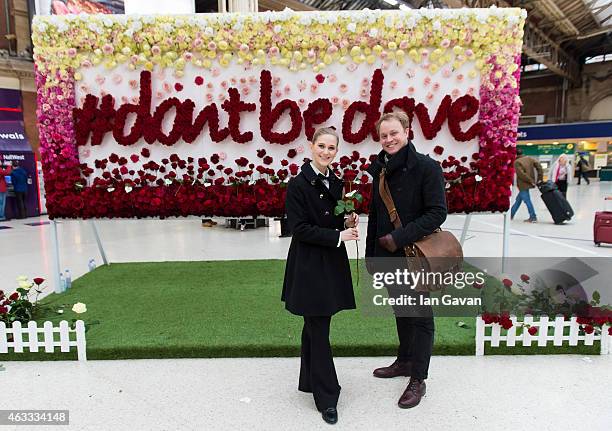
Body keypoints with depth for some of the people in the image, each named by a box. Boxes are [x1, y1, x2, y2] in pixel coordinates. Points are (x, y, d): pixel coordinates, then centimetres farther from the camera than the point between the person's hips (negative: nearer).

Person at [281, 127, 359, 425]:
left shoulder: (335, 183, 9)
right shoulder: (298, 184, -12)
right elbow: (300, 228, -16)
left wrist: (347, 223, -4)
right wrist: (339, 236, -17)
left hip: (331, 263, 7)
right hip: (309, 266, -7)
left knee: (315, 326, 18)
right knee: (319, 330, 0)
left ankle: (310, 381, 36)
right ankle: (326, 397, 14)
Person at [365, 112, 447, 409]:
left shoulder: (427, 167, -13)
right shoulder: (380, 169, 7)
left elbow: (437, 213, -16)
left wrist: (399, 238, -21)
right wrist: (371, 253, 12)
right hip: (388, 256, 6)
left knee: (420, 316, 7)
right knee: (401, 311, 21)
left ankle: (418, 380, 21)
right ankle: (404, 361, 40)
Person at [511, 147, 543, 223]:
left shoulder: (517, 162, -12)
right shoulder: (529, 158, 8)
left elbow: (521, 174, -19)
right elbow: (539, 166, 2)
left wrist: (531, 181, -12)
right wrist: (539, 178, 4)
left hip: (523, 184, -8)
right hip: (528, 183, 8)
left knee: (527, 200, -2)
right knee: (518, 199, 18)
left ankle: (533, 217, 2)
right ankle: (511, 214, 28)